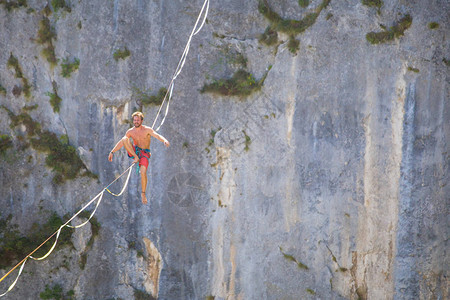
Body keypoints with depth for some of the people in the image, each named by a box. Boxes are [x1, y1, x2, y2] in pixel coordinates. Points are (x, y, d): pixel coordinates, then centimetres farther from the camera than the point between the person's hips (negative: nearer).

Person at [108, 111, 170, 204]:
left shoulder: (147, 130, -11)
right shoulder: (130, 132, -1)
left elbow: (157, 135, -27)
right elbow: (121, 142, 2)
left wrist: (165, 141, -48)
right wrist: (112, 152, -3)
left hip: (144, 153, -3)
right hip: (134, 151, 3)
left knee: (143, 172, -24)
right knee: (125, 139, -23)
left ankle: (143, 194, -6)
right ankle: (136, 158, -20)